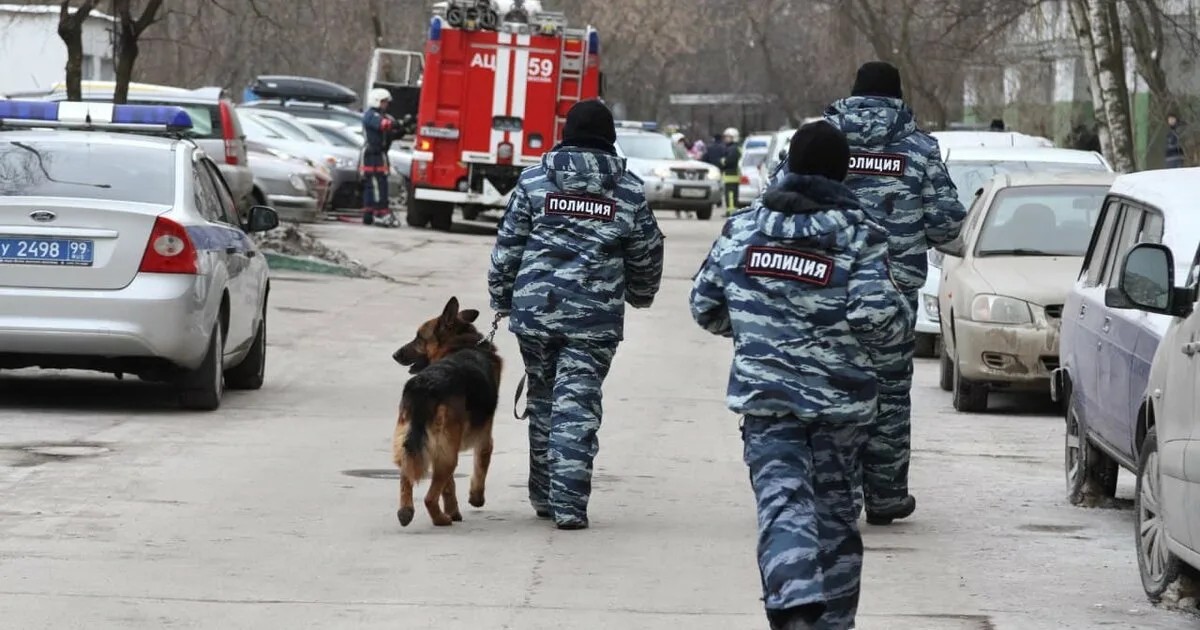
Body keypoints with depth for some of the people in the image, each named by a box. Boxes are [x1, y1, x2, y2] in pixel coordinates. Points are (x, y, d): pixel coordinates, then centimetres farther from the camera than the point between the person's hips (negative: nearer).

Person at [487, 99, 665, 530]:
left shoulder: (534, 181, 1)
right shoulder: (629, 190, 2)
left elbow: (508, 246, 3)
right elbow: (647, 253, 11)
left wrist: (501, 297, 14)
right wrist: (640, 295, 30)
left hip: (535, 310, 1)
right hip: (596, 317, -1)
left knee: (543, 398, 15)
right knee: (578, 404, -2)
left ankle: (543, 494, 24)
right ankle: (568, 502, -10)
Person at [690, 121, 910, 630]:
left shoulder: (744, 228, 3)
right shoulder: (860, 235, -7)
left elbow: (704, 305, 10)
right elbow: (875, 316, -17)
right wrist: (899, 317, 5)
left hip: (765, 395, 0)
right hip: (841, 398, 0)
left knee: (782, 501, -9)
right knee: (835, 509, 14)